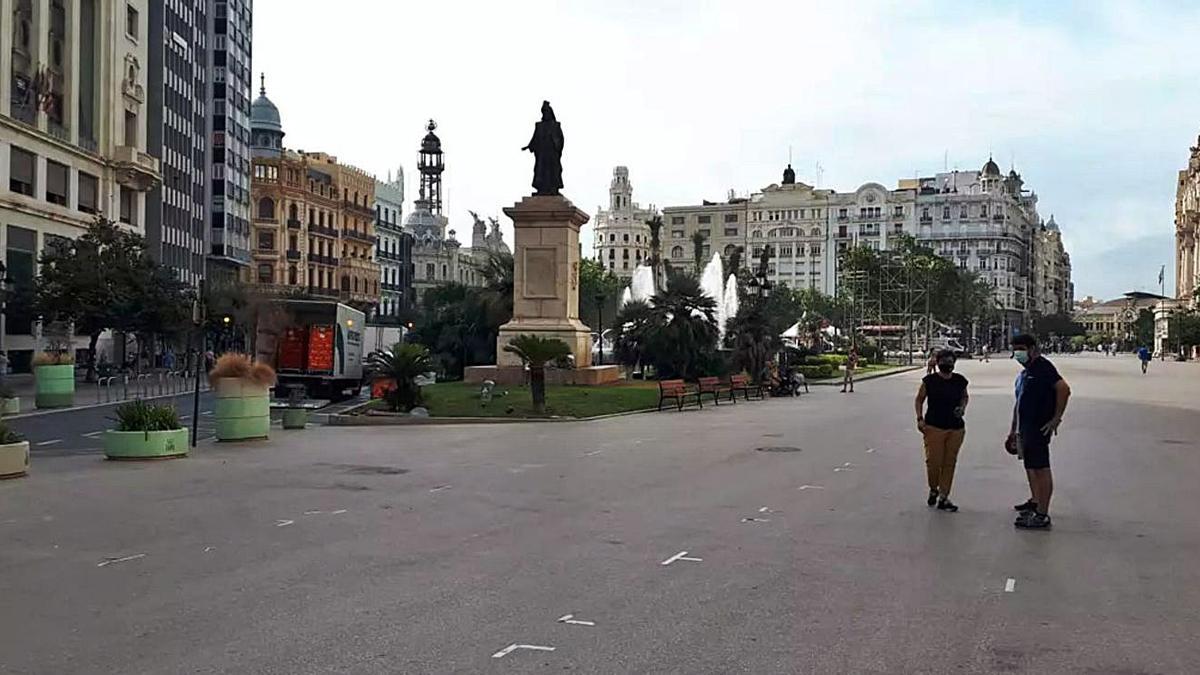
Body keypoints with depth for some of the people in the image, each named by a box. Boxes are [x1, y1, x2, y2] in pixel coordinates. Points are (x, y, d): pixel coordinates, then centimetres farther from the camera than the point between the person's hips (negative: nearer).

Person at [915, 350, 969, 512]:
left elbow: (965, 397, 22)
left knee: (949, 463, 6)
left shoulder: (960, 381, 5)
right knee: (933, 461, -7)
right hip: (934, 427, -3)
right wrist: (920, 418, -5)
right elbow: (919, 399, 6)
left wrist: (962, 407, 2)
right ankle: (933, 489, 22)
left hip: (956, 428, 3)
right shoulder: (929, 381, -3)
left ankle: (943, 497, 15)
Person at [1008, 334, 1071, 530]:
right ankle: (1035, 502, 36)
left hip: (1039, 428, -10)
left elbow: (1064, 389, -25)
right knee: (1030, 467, 21)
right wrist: (1013, 430, 24)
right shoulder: (1025, 372, 18)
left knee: (1041, 469, -8)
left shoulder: (1043, 367, -13)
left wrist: (1056, 418, -22)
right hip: (1025, 428, 10)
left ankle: (1042, 516, -8)